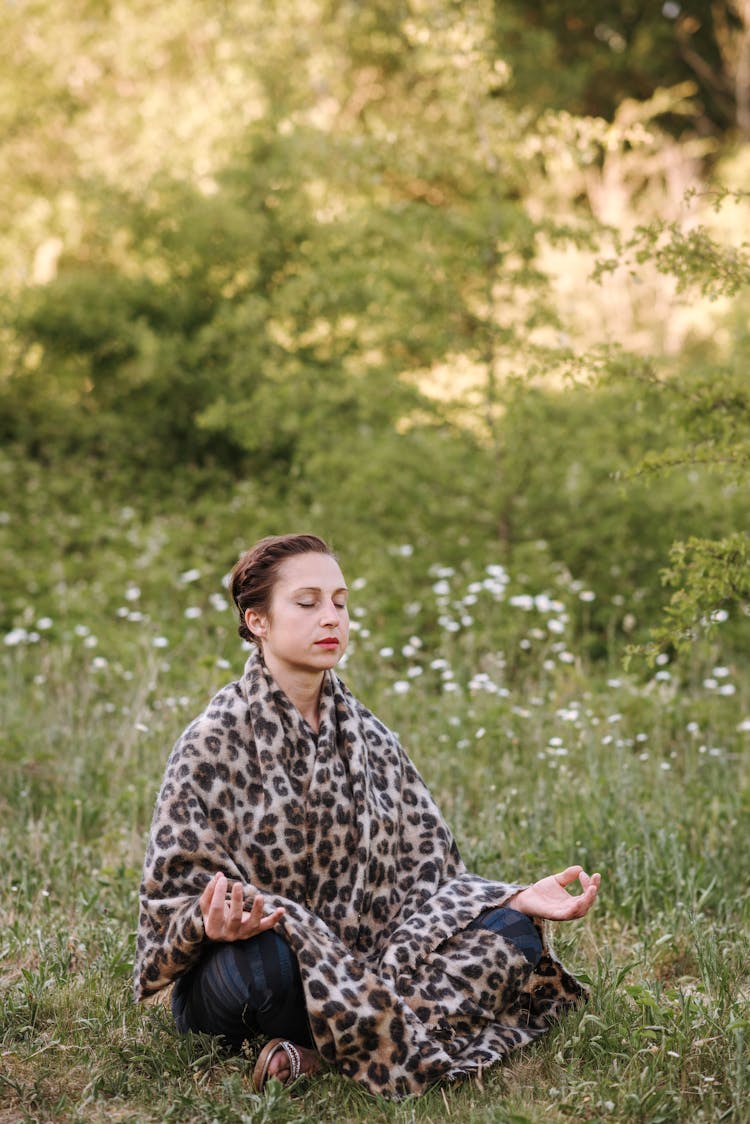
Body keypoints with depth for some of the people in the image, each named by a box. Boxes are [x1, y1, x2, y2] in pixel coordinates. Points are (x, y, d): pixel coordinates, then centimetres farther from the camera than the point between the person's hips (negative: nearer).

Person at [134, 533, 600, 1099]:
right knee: (264, 961, -40)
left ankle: (317, 1053, -25)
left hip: (360, 971, 5)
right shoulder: (215, 743, -7)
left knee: (508, 933, -16)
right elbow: (177, 897, -10)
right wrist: (212, 922, -35)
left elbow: (424, 870, 5)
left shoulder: (370, 739, 8)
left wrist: (522, 898, -12)